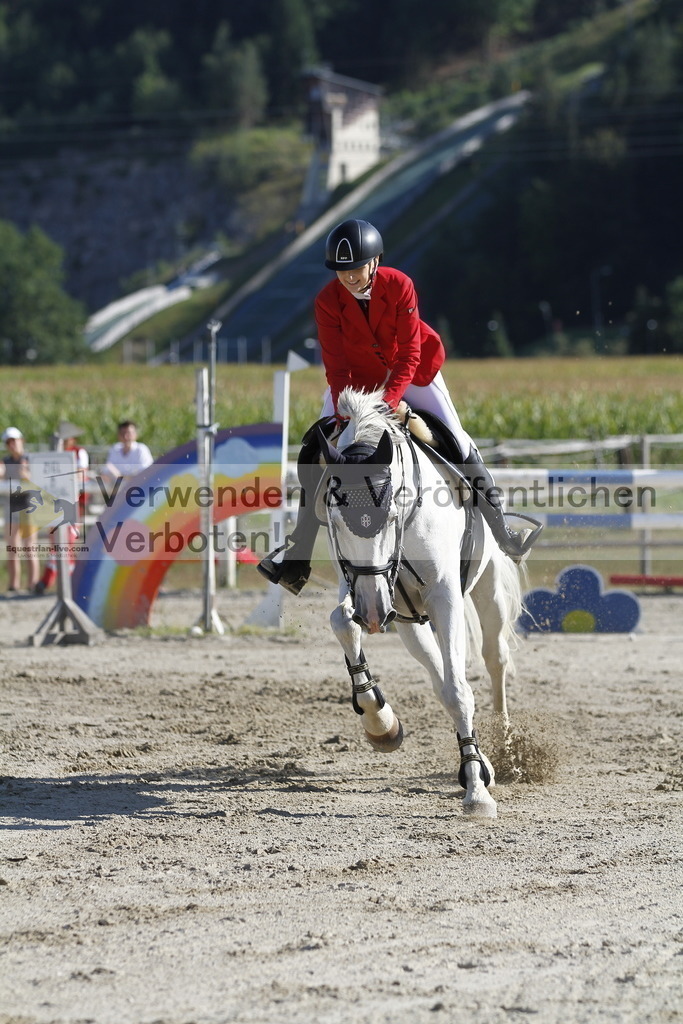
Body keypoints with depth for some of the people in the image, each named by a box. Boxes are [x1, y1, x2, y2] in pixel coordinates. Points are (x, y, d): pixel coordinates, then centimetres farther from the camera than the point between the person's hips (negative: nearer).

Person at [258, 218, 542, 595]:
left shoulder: (399, 286, -25)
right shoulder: (328, 301, -21)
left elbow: (409, 354, -24)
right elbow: (335, 366, -19)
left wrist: (388, 401, -36)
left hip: (409, 373, -1)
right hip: (356, 379, 1)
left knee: (459, 445, -11)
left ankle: (501, 533, 0)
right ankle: (296, 558, -1)